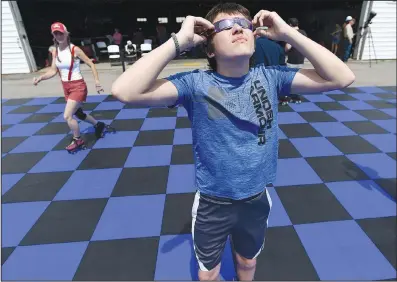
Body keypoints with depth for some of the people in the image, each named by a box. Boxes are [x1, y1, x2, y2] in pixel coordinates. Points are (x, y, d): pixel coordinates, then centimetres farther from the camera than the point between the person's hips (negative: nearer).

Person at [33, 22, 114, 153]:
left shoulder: (75, 50, -14)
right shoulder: (55, 51, 3)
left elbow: (91, 64, -9)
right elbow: (53, 71, 4)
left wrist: (97, 81, -15)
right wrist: (41, 77, -12)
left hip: (78, 86, -7)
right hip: (66, 87, 7)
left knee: (67, 116, -12)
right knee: (78, 114, 20)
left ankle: (78, 140, 11)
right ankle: (99, 125, 43)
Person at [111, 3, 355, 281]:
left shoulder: (271, 76, -10)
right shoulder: (195, 83, -19)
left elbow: (343, 78, -13)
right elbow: (125, 91, -29)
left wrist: (288, 33, -17)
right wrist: (179, 41, -29)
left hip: (257, 200, 3)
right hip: (212, 204, -2)